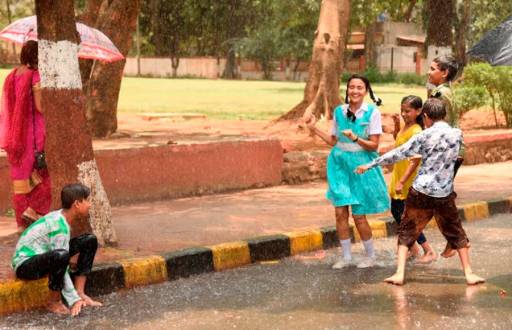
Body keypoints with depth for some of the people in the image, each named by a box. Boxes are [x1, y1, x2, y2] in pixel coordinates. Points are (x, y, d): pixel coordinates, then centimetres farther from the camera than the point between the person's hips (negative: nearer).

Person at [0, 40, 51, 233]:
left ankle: (22, 222, 13)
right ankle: (33, 210, -5)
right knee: (45, 174, 7)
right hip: (35, 132, -7)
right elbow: (40, 106, -18)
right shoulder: (35, 76, -13)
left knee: (20, 176, 11)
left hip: (16, 136, 7)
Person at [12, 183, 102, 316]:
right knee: (60, 256, -41)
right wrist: (73, 299, -24)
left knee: (90, 240, 4)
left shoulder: (60, 217, 0)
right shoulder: (59, 226, -27)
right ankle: (54, 302, -17)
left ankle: (80, 293, 3)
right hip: (25, 263, -10)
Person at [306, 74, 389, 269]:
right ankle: (346, 256, 16)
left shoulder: (372, 113, -8)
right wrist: (315, 130, 2)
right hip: (339, 163, 4)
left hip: (360, 165, -3)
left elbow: (374, 145, -10)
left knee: (359, 215, 0)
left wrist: (355, 138, -25)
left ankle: (371, 256, 19)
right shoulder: (339, 111, 3)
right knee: (340, 212, 1)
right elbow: (334, 141, 10)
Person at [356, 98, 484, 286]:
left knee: (407, 232, 9)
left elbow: (397, 154, -6)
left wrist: (370, 165, 2)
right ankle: (469, 274, 13)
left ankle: (400, 274, 1)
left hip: (421, 193, -2)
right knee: (456, 234, 15)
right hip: (445, 195, 2)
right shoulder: (457, 134, 1)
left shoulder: (424, 137, -8)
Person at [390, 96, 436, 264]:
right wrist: (397, 124, 11)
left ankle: (429, 251, 3)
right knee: (395, 211, 17)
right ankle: (412, 248, 30)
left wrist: (402, 182, -28)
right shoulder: (405, 127, 5)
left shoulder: (416, 131, -22)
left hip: (409, 180, -10)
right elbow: (397, 139, 29)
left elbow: (415, 160, -26)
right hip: (398, 176, 10)